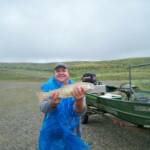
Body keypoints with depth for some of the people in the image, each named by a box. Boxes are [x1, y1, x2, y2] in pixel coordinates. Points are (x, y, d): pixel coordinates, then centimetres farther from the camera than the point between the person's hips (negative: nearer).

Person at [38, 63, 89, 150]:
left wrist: (79, 101, -42)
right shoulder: (48, 87, -7)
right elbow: (43, 108, -22)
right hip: (51, 134, -1)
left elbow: (79, 112, -20)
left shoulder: (76, 89, -6)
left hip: (72, 134, 1)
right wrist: (53, 103, -44)